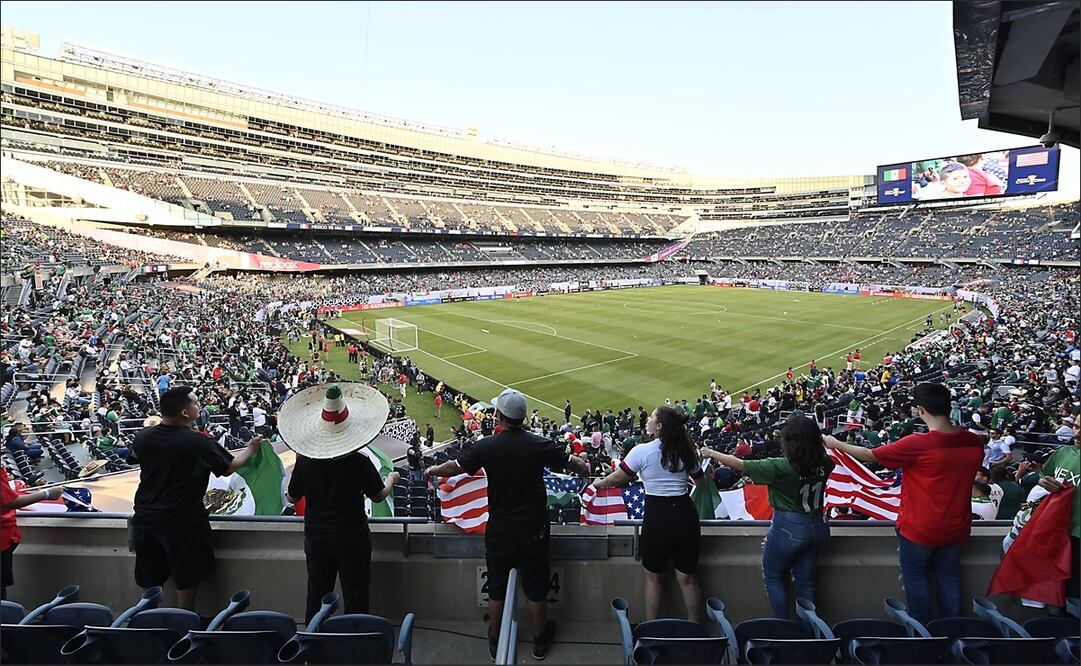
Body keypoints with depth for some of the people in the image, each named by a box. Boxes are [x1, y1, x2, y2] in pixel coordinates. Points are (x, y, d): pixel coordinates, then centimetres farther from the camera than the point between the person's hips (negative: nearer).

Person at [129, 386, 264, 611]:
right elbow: (228, 468, -10)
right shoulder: (199, 442, -22)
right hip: (182, 520, -5)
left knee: (151, 575, 21)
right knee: (187, 576, 12)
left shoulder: (142, 437, -8)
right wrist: (250, 449, 8)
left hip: (145, 515, 5)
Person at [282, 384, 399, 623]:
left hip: (316, 536, 3)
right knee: (355, 595, 9)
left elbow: (291, 498, 0)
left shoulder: (304, 461, -13)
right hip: (352, 536, -3)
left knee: (317, 593, 18)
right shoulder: (359, 462, -21)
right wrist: (391, 479, 12)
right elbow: (378, 496, -8)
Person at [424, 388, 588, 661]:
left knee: (496, 587, 17)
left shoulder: (486, 447, -13)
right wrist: (584, 467, 23)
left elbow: (454, 467, -1)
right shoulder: (540, 445, -13)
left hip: (499, 530, 0)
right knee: (536, 587, 16)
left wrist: (431, 471, 20)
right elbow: (574, 465, 0)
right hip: (533, 529, 0)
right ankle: (540, 640, 33)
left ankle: (495, 640, 34)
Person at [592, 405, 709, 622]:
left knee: (654, 578, 13)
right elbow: (702, 482, 20)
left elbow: (616, 478, 0)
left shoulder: (642, 451, -8)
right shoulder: (686, 451, 5)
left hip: (657, 516, -4)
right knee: (687, 578, 15)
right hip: (686, 514, 4)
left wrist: (599, 483, 20)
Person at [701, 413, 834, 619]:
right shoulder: (823, 463, -9)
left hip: (788, 528, -6)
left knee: (773, 578, 15)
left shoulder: (781, 467, -23)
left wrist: (712, 453, -3)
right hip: (817, 526, 6)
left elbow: (739, 465, -15)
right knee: (805, 581, 17)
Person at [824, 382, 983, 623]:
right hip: (956, 528, 5)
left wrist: (835, 444, 0)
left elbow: (869, 455, -15)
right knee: (948, 577, 19)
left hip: (919, 529, -5)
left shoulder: (916, 444, -26)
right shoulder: (974, 442, -10)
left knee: (916, 576, 15)